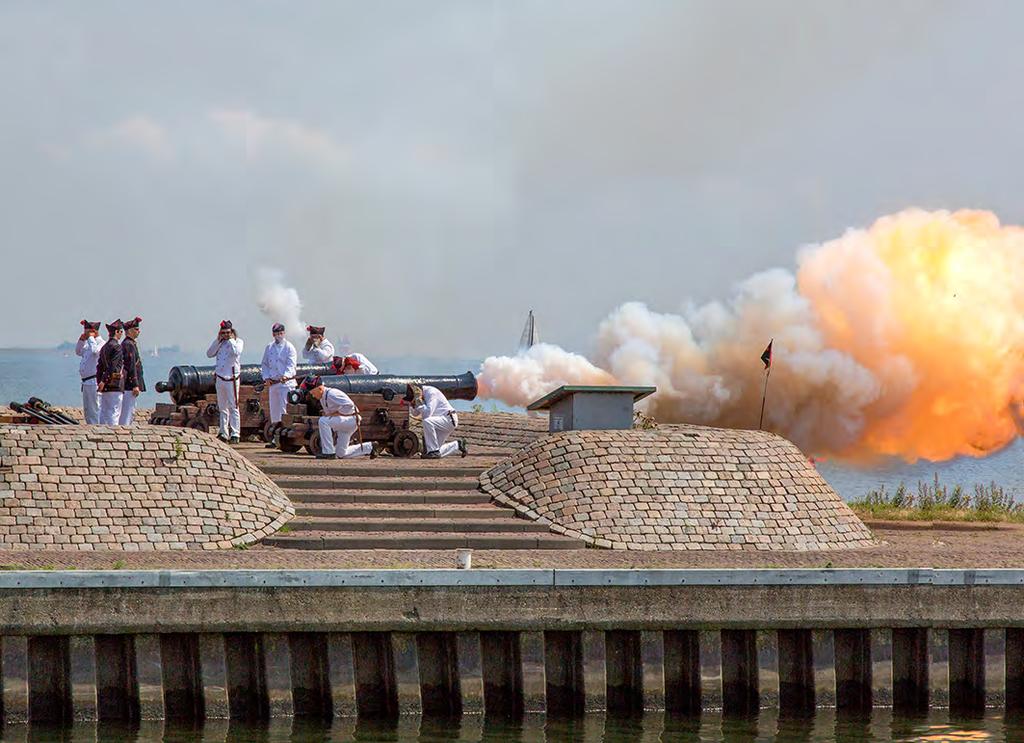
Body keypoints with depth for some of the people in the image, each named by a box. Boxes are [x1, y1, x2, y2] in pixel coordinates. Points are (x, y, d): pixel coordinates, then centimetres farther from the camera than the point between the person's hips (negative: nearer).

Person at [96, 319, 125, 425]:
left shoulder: (104, 347, 14)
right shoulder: (117, 346, -11)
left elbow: (99, 366, 16)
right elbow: (113, 366, -19)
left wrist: (99, 382, 18)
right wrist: (104, 381, -17)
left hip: (105, 386, 8)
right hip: (115, 384, -8)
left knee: (104, 412, 10)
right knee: (114, 412, -8)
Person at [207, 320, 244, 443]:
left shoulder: (238, 342, 1)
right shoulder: (220, 343, 14)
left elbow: (236, 352, -19)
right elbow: (209, 353, 3)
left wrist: (230, 339, -10)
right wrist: (218, 340, -2)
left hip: (231, 378, -5)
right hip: (220, 377, 5)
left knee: (233, 407, -8)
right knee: (222, 408, 8)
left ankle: (235, 434, -9)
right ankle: (223, 432, 12)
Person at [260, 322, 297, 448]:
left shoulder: (289, 347, -1)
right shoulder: (269, 347, 16)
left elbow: (291, 364, -10)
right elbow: (264, 364, 17)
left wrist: (285, 375, -27)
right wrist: (266, 377, 0)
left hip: (286, 382, -6)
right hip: (273, 383, 6)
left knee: (284, 410, -13)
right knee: (274, 411, 9)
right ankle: (274, 439, 14)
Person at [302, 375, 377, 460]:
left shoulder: (331, 394, -20)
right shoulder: (322, 398, 10)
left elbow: (349, 405, -28)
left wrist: (335, 414, -23)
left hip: (351, 419, -10)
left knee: (323, 421, -28)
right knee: (341, 454, 10)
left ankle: (329, 452, -24)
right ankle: (370, 448, 25)